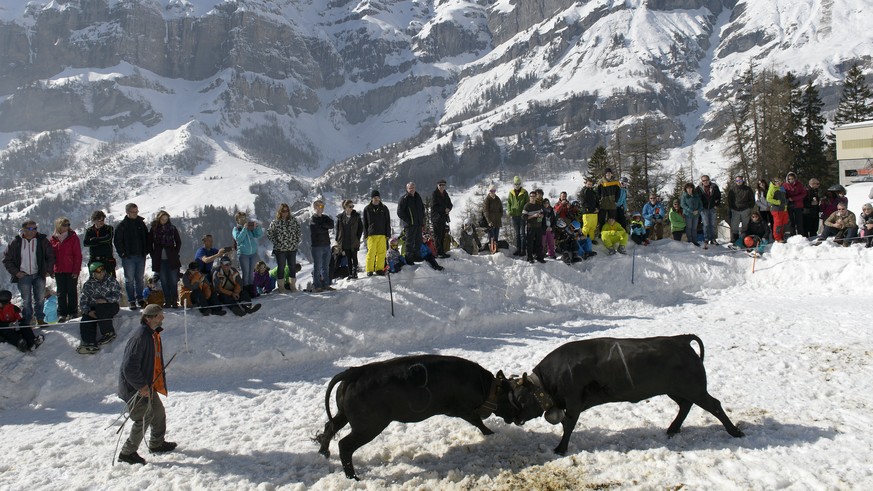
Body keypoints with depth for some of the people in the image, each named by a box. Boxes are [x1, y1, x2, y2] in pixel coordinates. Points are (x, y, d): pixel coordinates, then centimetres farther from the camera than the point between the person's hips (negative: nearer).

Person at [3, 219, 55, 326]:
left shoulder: (42, 241, -2)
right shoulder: (16, 243, -4)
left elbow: (51, 256, 6)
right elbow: (7, 259, 3)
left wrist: (49, 271, -1)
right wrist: (15, 272, -6)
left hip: (39, 275, 1)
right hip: (23, 276, -1)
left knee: (40, 299, 8)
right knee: (26, 301, 0)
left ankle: (40, 319, 22)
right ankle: (26, 321, 9)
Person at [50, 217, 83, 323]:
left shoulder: (73, 238, -3)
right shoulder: (53, 239, 6)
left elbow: (78, 255, -5)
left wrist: (76, 270, -10)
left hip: (71, 270, -3)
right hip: (59, 270, 3)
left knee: (72, 291, 5)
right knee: (61, 293, 7)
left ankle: (72, 312, 14)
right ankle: (62, 313, 12)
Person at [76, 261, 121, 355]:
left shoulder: (111, 280, 2)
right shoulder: (88, 284, 7)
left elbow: (118, 295, -6)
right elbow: (83, 301, 2)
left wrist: (106, 300, -24)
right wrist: (88, 311, -17)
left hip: (110, 306, -3)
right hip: (93, 308, 3)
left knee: (100, 309, -35)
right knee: (85, 321, -24)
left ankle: (109, 333, -23)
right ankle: (91, 344, -31)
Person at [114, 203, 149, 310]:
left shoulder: (141, 223, 9)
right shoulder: (121, 225, -2)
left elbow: (147, 237, 16)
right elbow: (117, 241, -3)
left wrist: (147, 250, 6)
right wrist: (122, 253, -10)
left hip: (141, 256, 4)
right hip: (128, 257, -4)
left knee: (140, 279, 10)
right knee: (129, 279, 1)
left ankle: (140, 299, 18)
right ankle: (131, 301, 5)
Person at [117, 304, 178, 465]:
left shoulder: (153, 335, 7)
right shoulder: (140, 337, -25)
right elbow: (129, 366, -28)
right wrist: (141, 386, -24)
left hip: (148, 385, 10)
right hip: (135, 388, -10)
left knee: (158, 413, 19)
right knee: (143, 419, -5)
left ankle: (157, 444, 38)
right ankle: (127, 453, 9)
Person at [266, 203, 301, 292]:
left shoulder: (293, 220, 4)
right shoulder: (275, 222, -4)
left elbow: (298, 229, 16)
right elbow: (269, 233, 0)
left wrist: (297, 240, 7)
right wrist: (276, 242, -5)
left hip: (292, 248, 3)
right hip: (280, 249, -3)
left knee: (293, 267, 9)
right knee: (281, 267, 4)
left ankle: (293, 286, 21)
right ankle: (281, 287, 12)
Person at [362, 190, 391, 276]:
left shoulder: (384, 208, 9)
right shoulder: (367, 209, 6)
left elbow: (387, 222, 10)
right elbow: (365, 223, 9)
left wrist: (387, 234, 3)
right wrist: (366, 234, 3)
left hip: (382, 234, 1)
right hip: (371, 234, -1)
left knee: (381, 253, 0)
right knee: (371, 252, -5)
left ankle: (379, 269, 9)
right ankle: (369, 270, 2)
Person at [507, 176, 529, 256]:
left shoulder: (524, 192, -1)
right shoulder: (511, 193, 8)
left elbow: (527, 203, 0)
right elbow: (508, 202, 14)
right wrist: (509, 211, -1)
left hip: (522, 215, -4)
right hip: (514, 215, 4)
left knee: (522, 233, -1)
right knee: (517, 233, 10)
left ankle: (523, 250, 3)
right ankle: (518, 249, 16)